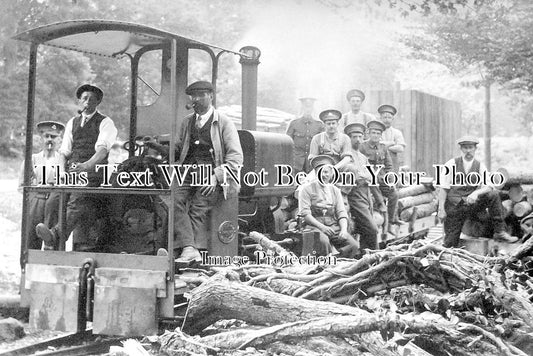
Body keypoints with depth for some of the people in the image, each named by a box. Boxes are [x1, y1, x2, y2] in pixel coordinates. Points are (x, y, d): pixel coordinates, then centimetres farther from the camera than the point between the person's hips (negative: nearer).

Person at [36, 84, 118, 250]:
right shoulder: (72, 123, 22)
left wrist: (87, 165, -31)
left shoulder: (105, 123, 5)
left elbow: (102, 149, -12)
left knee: (78, 201, -30)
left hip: (94, 173, -6)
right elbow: (64, 151, 16)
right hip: (72, 174, 6)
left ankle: (56, 234, -51)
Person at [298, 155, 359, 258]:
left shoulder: (335, 190, 17)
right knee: (323, 241, -37)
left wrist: (344, 229, -10)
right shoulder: (307, 188, 3)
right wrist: (321, 227, -18)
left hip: (334, 226, 4)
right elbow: (305, 214, -6)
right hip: (315, 225, -4)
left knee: (354, 246, -20)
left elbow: (342, 214, 10)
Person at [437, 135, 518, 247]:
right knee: (450, 245, -8)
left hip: (472, 204, 2)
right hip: (454, 207, -2)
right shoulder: (451, 164, -4)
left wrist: (476, 193, -29)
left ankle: (499, 232, -17)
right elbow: (443, 189, -5)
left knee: (493, 195, -22)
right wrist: (441, 210, -12)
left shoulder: (480, 166, 3)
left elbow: (488, 187, -8)